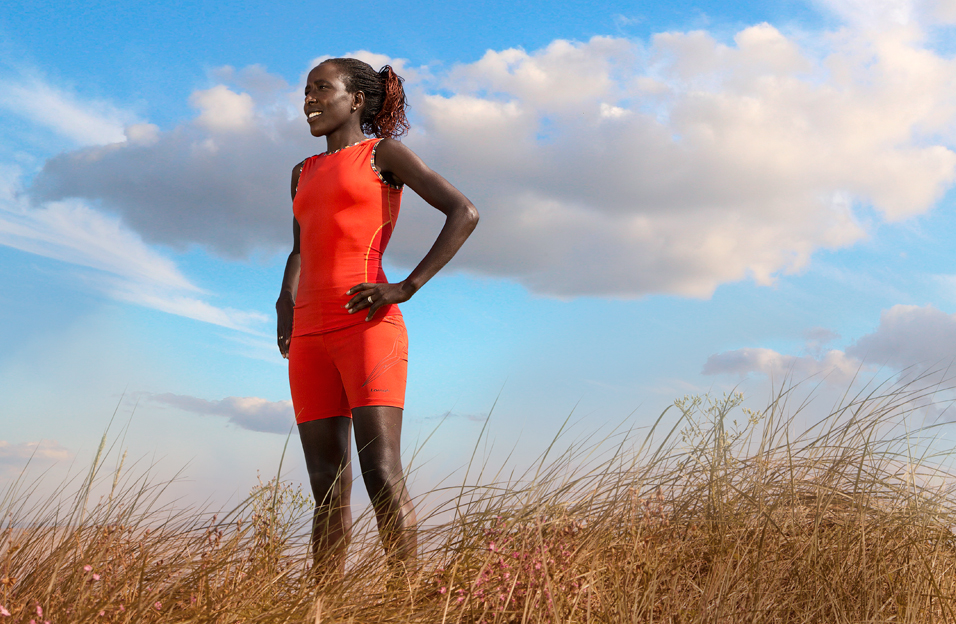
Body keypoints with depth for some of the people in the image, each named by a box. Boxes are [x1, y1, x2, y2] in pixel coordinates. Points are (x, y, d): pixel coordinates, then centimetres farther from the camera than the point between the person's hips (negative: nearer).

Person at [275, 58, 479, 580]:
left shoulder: (382, 153, 5)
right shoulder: (303, 174, 23)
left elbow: (464, 213, -4)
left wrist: (406, 288, -11)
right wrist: (285, 302, 16)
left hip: (368, 327, -6)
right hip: (311, 338, 6)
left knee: (382, 474, -16)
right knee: (328, 491, 3)